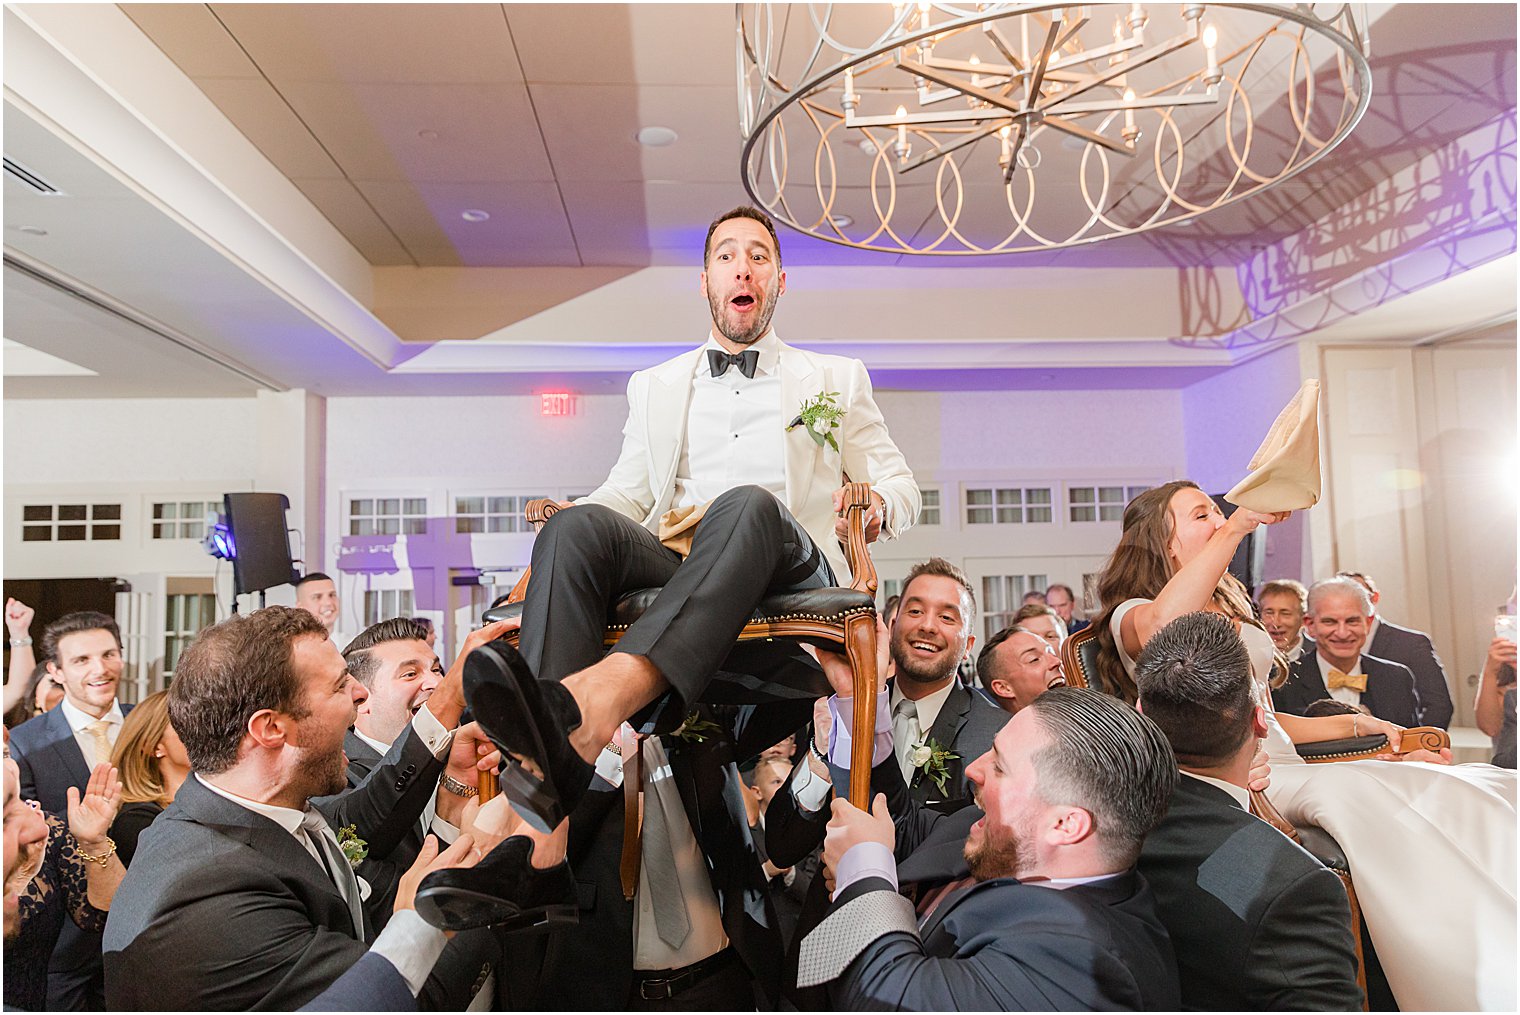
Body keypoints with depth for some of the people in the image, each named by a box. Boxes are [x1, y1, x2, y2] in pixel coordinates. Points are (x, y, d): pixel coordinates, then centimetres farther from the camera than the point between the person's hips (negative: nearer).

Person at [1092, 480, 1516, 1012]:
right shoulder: (1131, 615, 0)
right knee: (1352, 790, -36)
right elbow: (1160, 628, -28)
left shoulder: (1234, 614, 26)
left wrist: (1353, 724, 19)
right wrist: (1235, 527, -24)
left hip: (1279, 765, 8)